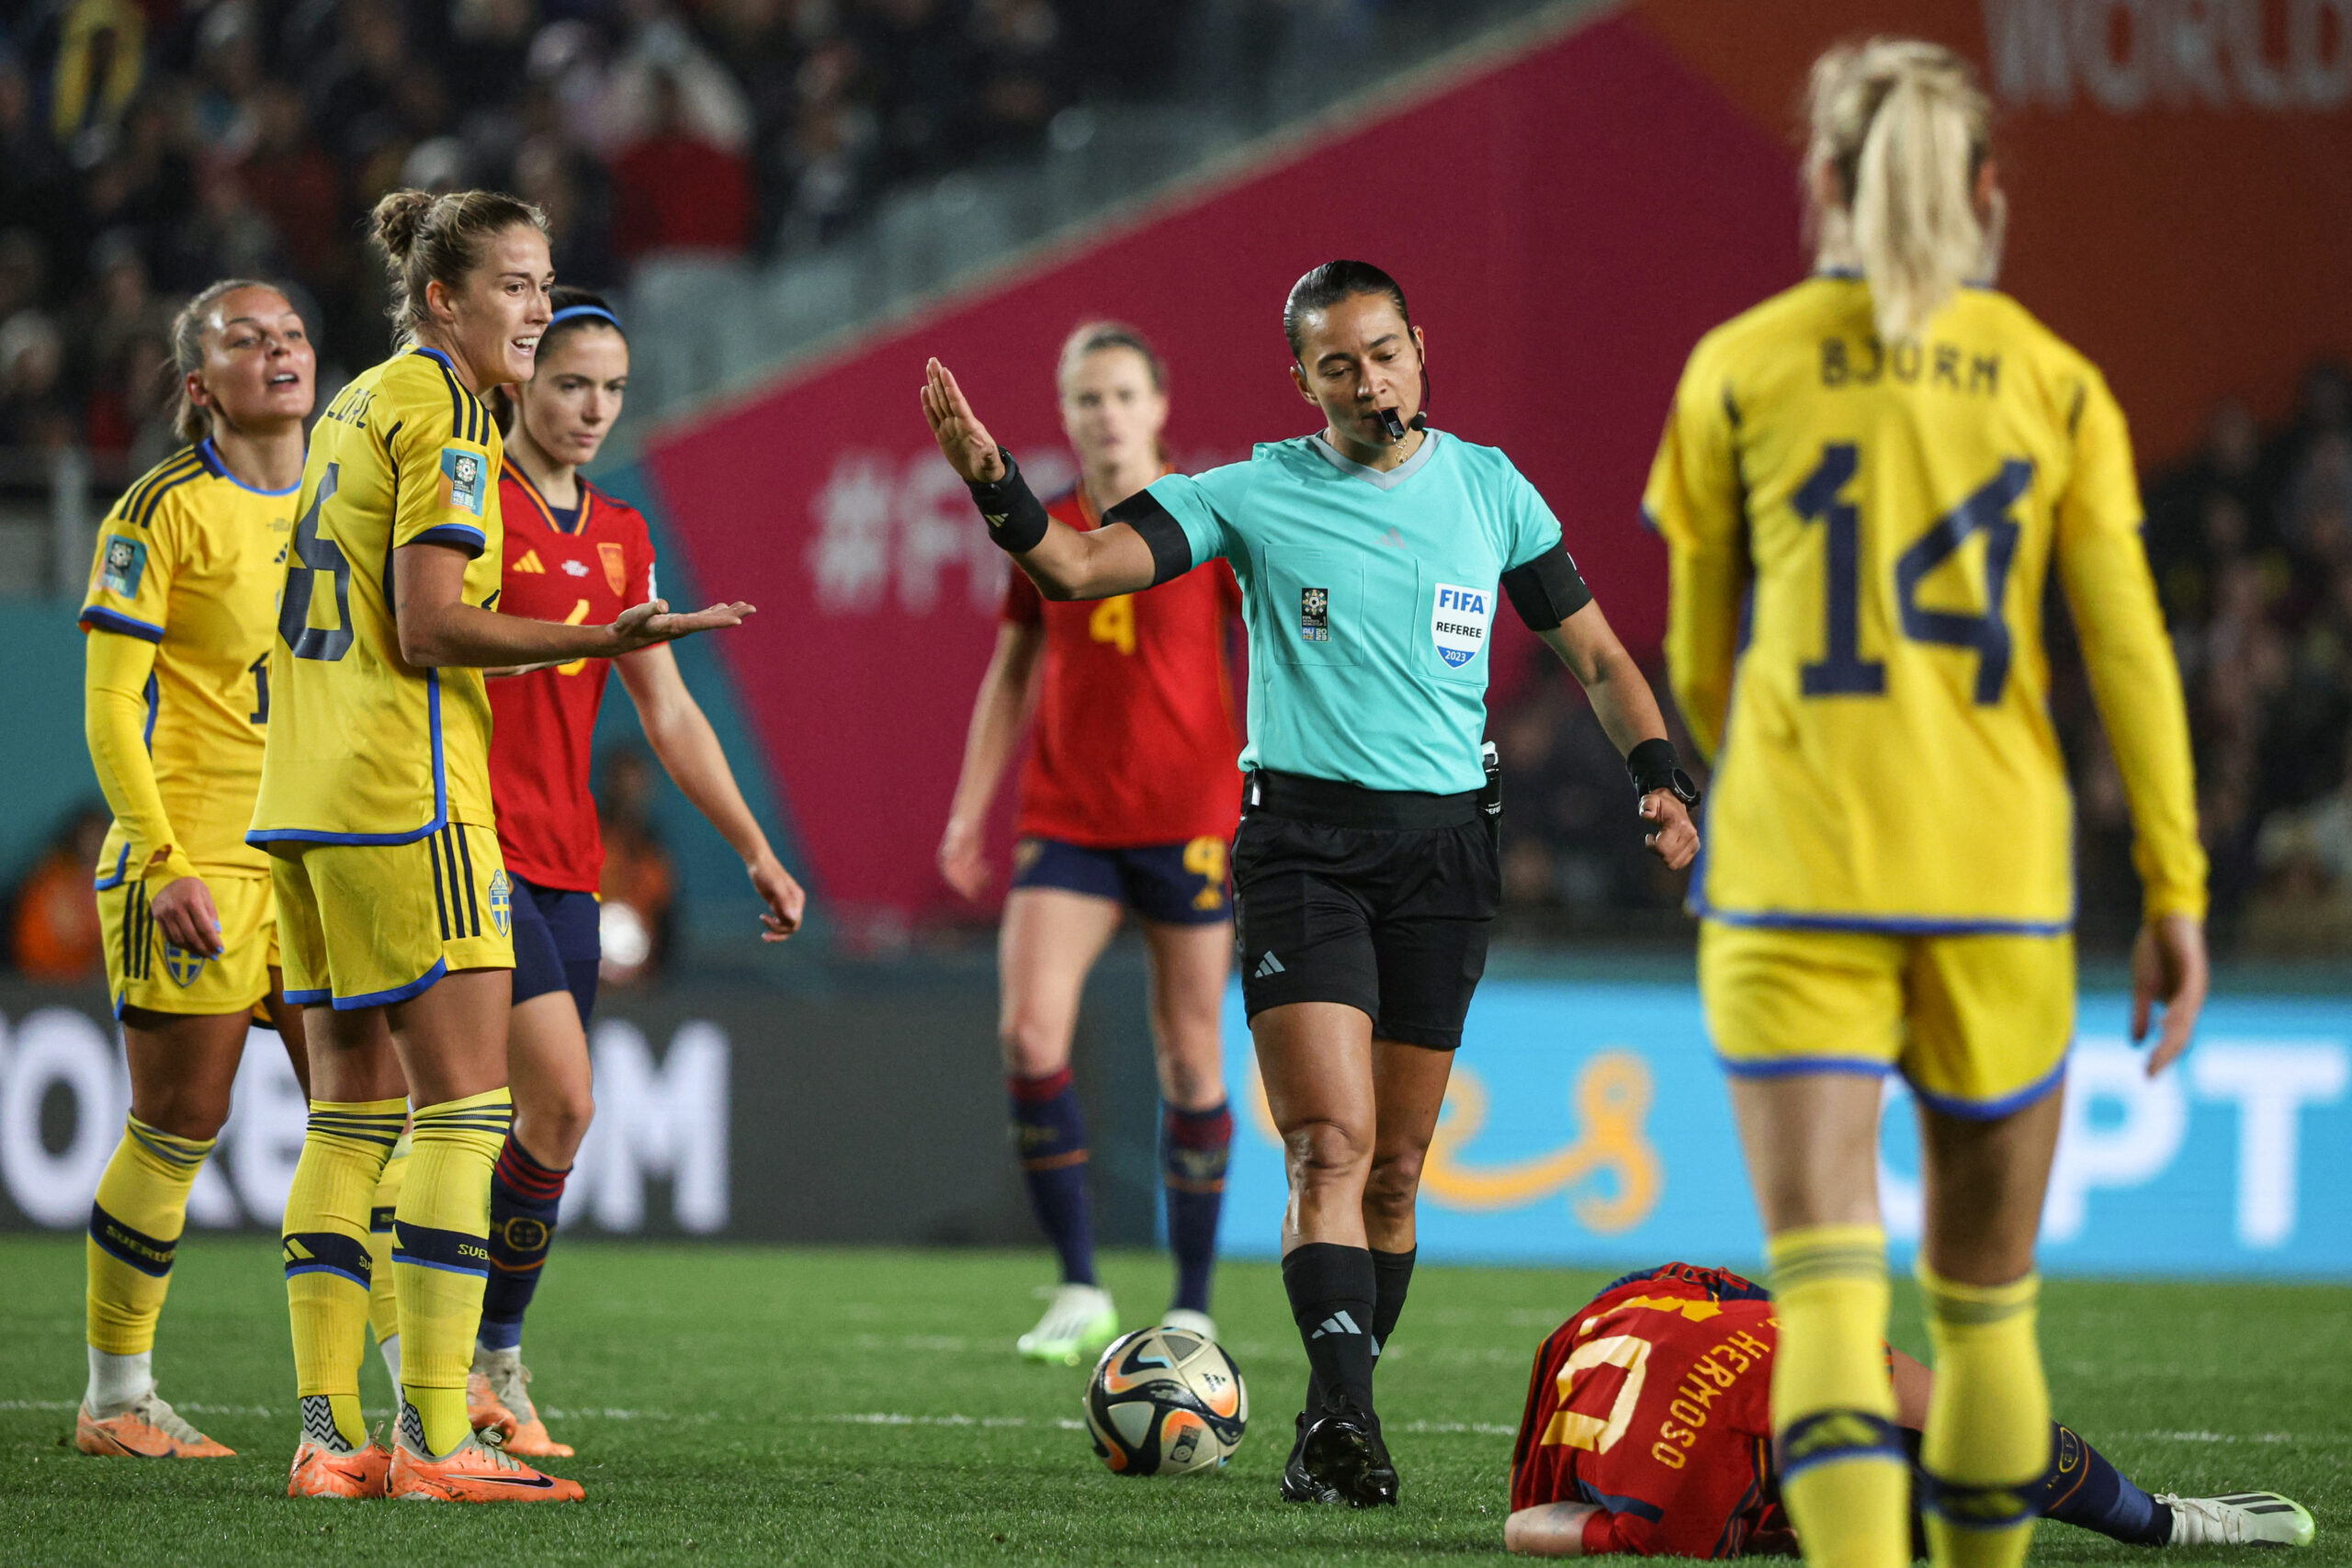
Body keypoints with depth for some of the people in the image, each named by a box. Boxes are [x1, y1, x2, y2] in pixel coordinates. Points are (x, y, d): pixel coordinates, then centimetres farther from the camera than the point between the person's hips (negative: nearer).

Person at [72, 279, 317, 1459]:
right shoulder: (165, 511, -6)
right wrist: (163, 861, -16)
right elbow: (109, 706, -8)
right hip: (195, 863, -6)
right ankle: (115, 1397, 7)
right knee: (178, 1128, -3)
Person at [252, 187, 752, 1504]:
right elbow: (428, 627, -17)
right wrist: (599, 640, -20)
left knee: (356, 1113, 8)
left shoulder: (357, 405, 18)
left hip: (305, 796, 9)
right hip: (404, 798, -9)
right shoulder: (445, 413, -9)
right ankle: (435, 1438, -13)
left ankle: (330, 1433, 5)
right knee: (466, 1108, -8)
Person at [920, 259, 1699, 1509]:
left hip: (1444, 844, 3)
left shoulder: (1489, 490, 8)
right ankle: (1341, 1420, -21)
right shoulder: (1257, 494, 0)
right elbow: (1078, 565, -6)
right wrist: (990, 480, -24)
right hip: (1302, 838, -3)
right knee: (1332, 1146, -16)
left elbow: (1592, 652, 16)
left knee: (1394, 1167, 6)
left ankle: (1341, 1418, 18)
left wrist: (1657, 775, 1)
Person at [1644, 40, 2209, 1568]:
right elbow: (2130, 653, -1)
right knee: (1987, 1302, 17)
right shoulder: (2053, 381, 5)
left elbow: (1699, 664, 11)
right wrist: (2178, 896, 4)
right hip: (2000, 874, 2)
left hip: (1794, 881, -2)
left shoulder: (1741, 369, 2)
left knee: (1829, 1294, -11)